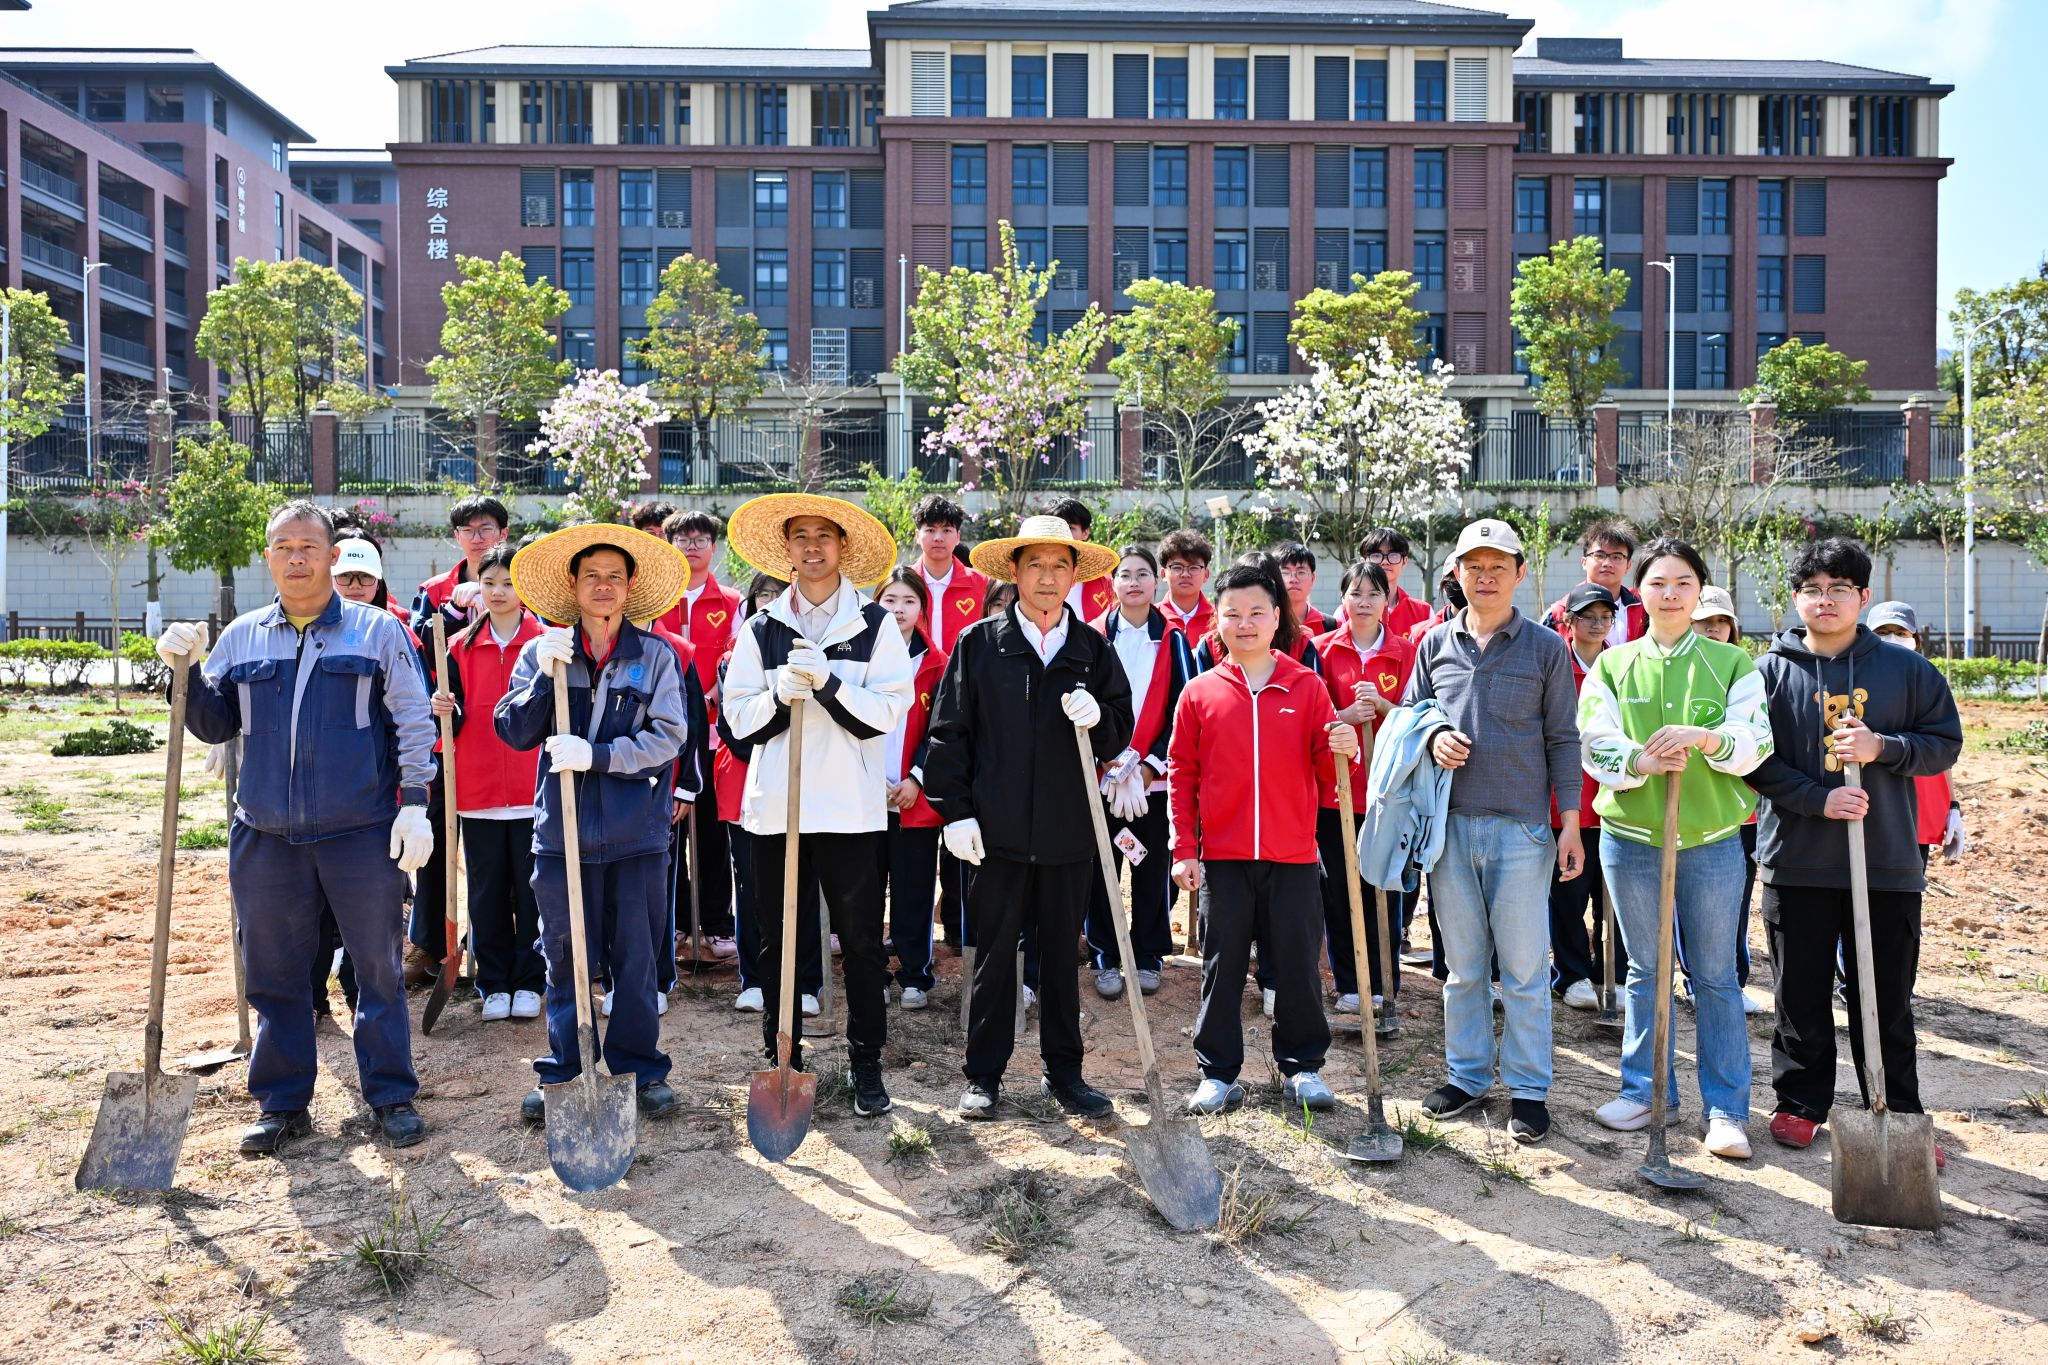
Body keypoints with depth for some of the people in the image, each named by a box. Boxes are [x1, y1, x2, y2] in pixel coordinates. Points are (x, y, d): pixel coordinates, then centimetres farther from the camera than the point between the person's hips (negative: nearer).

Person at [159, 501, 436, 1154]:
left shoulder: (378, 630, 2)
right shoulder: (241, 637, 10)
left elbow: (413, 724, 0)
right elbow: (215, 726, 13)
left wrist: (414, 803, -8)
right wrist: (188, 671, -3)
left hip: (362, 833, -3)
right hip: (266, 837, 3)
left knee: (378, 969, 5)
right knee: (273, 974, 10)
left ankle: (392, 1096, 16)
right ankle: (283, 1104, 23)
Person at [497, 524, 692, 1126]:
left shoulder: (657, 656, 1)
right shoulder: (543, 651, 6)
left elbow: (667, 737, -7)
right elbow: (514, 732, 0)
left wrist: (597, 754, -17)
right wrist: (545, 675, -14)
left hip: (637, 832, -1)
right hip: (563, 828, 1)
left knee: (635, 957, 7)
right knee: (564, 958, 9)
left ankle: (641, 1069, 21)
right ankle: (561, 1073, 22)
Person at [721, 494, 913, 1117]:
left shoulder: (875, 624, 3)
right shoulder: (761, 628, 9)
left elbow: (889, 709, -6)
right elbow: (738, 716, 4)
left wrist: (828, 683, -19)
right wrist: (780, 694, -15)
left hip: (850, 805, -2)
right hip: (774, 802, 2)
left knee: (861, 940, 4)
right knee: (776, 940, 10)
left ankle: (866, 1065, 16)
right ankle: (782, 1059, 24)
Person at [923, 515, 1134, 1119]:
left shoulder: (1094, 649, 8)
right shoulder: (979, 643, 1)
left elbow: (1121, 732, 8)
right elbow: (949, 733, 0)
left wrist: (1098, 717, -14)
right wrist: (955, 810, -7)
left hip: (1069, 826, 2)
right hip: (997, 826, -2)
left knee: (1063, 951, 12)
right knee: (993, 953, 6)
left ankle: (1063, 1070, 25)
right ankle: (984, 1074, 19)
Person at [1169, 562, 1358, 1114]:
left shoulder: (1306, 686, 4)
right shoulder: (1199, 693, 3)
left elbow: (1325, 766, 5)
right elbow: (1182, 775, 4)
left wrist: (1343, 751, -19)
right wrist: (1184, 850, -1)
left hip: (1293, 857, 0)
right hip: (1223, 858, 0)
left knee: (1298, 964, 8)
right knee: (1221, 966, 7)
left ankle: (1302, 1067, 24)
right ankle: (1218, 1073, 18)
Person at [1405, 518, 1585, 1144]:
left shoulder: (1546, 647, 2)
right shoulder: (1435, 644, 9)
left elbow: (1562, 740, 3)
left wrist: (1570, 822, -2)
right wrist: (1431, 739, -7)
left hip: (1522, 827, -2)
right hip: (1451, 824, 3)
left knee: (1524, 966, 3)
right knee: (1462, 963, 11)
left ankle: (1528, 1088, 14)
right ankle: (1467, 1074, 24)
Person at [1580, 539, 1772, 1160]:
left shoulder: (1732, 662, 4)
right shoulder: (1612, 665, 6)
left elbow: (1756, 741, -4)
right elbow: (1594, 745, -2)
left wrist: (1706, 738, -23)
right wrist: (1640, 762, -21)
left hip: (1712, 839, -1)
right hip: (1631, 836, 1)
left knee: (1715, 975, 5)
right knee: (1645, 969, 12)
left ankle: (1727, 1109, 14)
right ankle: (1645, 1091, 24)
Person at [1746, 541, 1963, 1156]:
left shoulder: (1905, 668, 4)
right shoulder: (1770, 672, 1)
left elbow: (1945, 743, 5)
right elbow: (1753, 759, -2)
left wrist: (1882, 748, -13)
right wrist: (1818, 798, -15)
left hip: (1887, 860, 1)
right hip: (1796, 862, 0)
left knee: (1887, 999, 8)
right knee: (1801, 995, 9)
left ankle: (1898, 1116, 21)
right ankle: (1801, 1103, 23)